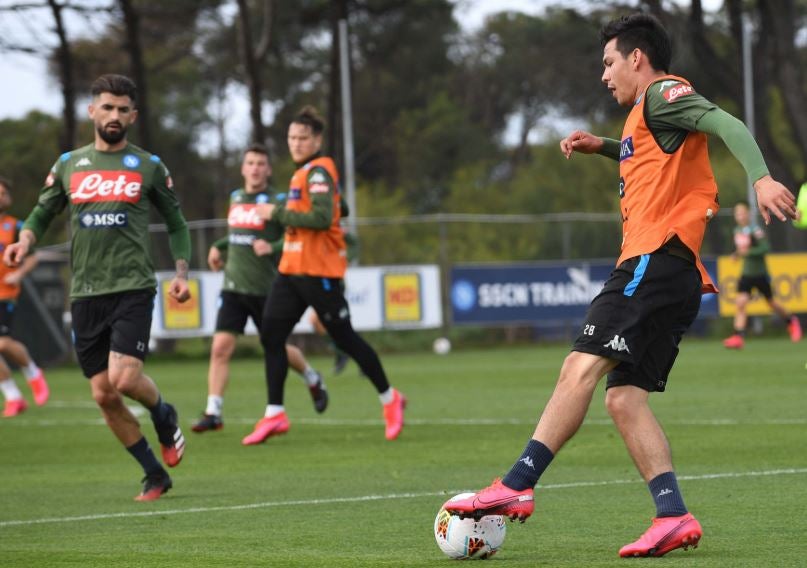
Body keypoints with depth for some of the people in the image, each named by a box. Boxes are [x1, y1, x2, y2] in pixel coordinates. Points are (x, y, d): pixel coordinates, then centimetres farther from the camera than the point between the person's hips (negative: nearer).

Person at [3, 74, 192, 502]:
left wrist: (181, 273, 1)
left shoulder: (148, 167, 5)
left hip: (132, 287, -3)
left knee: (124, 378, -20)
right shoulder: (68, 165, 10)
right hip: (85, 294, 3)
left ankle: (164, 418, 14)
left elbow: (176, 224, 13)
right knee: (103, 395, 1)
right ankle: (154, 475, 16)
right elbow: (43, 212, 18)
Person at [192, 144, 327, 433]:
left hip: (265, 289, -4)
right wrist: (218, 246, 16)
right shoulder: (236, 198, 11)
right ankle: (213, 413, -8)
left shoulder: (277, 202, -8)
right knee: (220, 347, -9)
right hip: (234, 287, 4)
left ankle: (314, 381, 39)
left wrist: (273, 247, -30)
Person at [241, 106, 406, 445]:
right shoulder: (303, 173, 16)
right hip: (291, 270, 9)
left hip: (319, 272, -9)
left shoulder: (318, 171, -13)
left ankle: (390, 399, 17)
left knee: (344, 338, -1)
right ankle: (274, 414, -1)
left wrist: (277, 213, -17)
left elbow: (322, 218, -24)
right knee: (271, 334, -2)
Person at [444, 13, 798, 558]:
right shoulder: (646, 114, 28)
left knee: (583, 365, -18)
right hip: (673, 276, 10)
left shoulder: (662, 94, -1)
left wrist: (762, 178, -32)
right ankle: (674, 517, -7)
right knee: (624, 396, 3)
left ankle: (517, 486, -25)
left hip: (658, 259, -10)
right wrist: (603, 146, 35)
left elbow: (727, 125, -16)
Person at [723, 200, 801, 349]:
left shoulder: (755, 230, -16)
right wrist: (737, 254, 3)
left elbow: (765, 247, -25)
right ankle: (738, 336, -20)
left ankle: (791, 321, 38)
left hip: (760, 274, -5)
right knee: (740, 303, -14)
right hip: (746, 274, 5)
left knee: (771, 303, 11)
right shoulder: (737, 231, 6)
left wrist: (748, 252, -31)